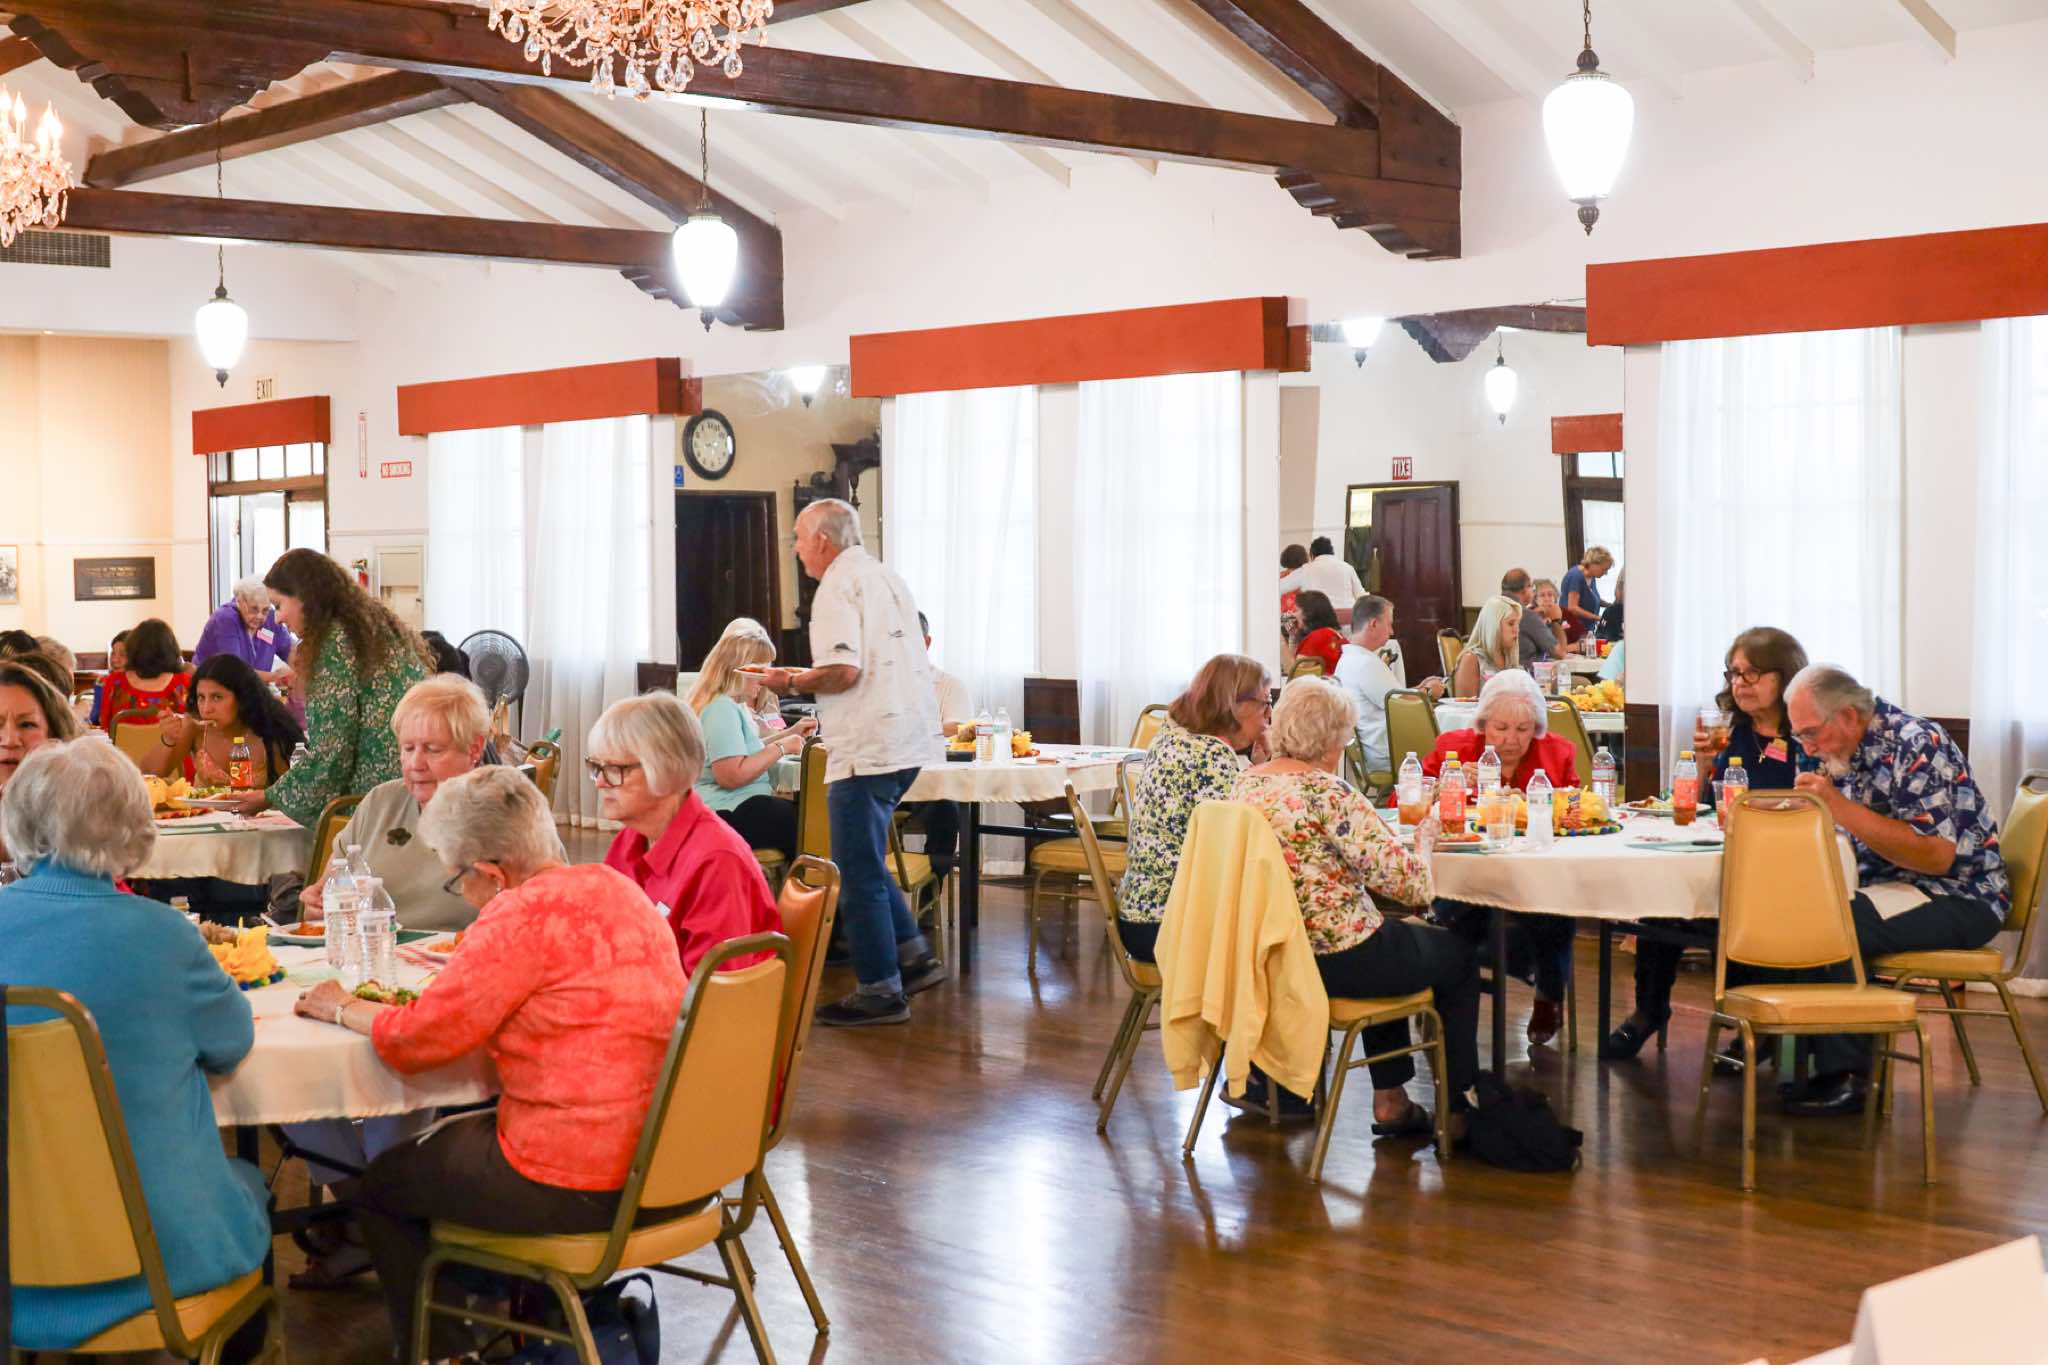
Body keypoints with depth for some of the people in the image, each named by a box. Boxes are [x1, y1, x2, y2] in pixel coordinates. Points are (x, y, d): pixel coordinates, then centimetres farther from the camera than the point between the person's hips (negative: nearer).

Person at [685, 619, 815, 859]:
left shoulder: (734, 704, 18)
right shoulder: (721, 708, -15)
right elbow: (732, 775, -22)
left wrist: (789, 734, 19)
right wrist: (781, 748, -15)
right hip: (729, 814, -11)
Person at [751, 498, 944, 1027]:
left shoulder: (839, 586, -11)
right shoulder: (886, 577, 18)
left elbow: (844, 670, -22)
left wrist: (791, 682, -5)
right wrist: (809, 680, 24)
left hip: (868, 748, -10)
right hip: (906, 740, 10)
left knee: (857, 872, -2)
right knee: (865, 860, 20)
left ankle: (881, 991, 3)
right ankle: (914, 955, 17)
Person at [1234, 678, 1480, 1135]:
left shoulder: (1245, 785, 2)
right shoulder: (1329, 793, -22)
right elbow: (1411, 886, -22)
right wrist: (1424, 839, -2)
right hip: (1336, 961, -8)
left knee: (1390, 933, 36)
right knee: (1459, 955, 20)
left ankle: (1390, 1099, 37)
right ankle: (1456, 1107, 29)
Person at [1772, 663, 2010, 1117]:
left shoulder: (1918, 746, -18)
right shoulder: (1845, 752, 8)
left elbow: (1937, 855, -25)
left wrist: (1840, 806, -26)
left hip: (1959, 899, -8)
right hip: (1887, 885, 8)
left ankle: (1847, 1077, -19)